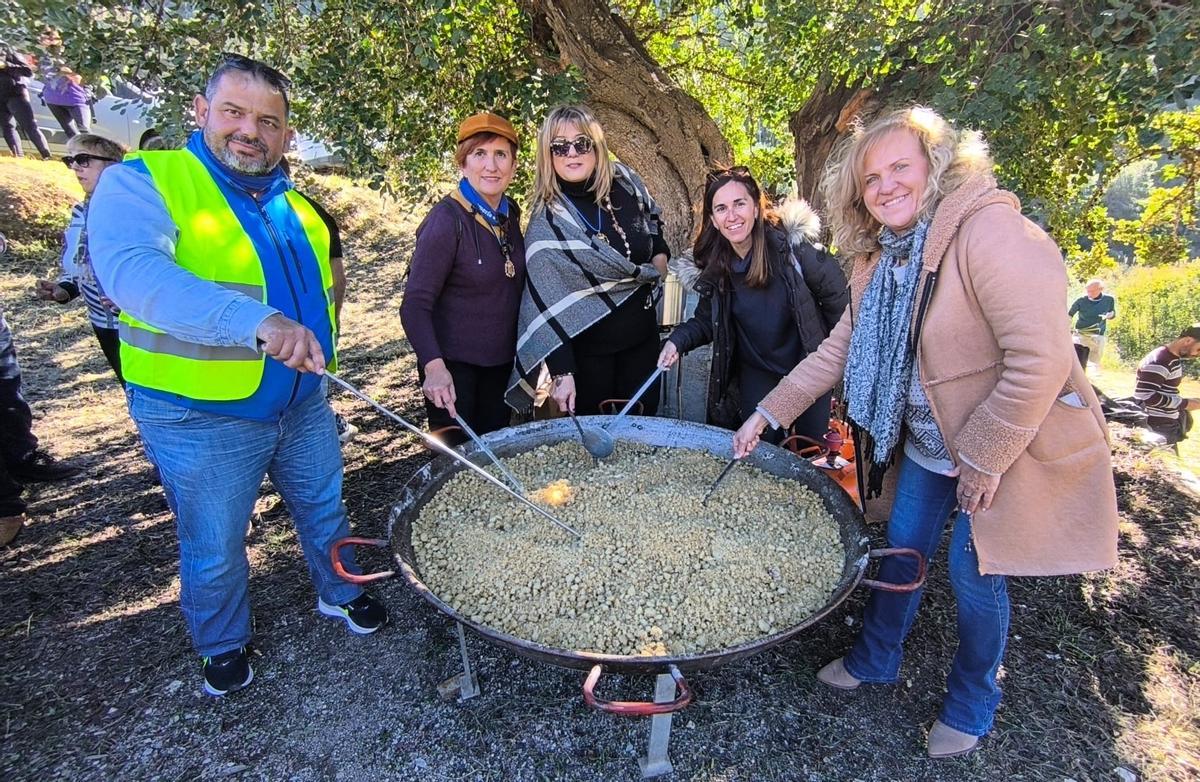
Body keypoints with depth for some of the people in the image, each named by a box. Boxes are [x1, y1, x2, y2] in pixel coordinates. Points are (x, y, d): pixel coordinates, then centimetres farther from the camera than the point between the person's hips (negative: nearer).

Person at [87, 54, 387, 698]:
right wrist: (259, 322, -46)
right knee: (214, 551, 13)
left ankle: (339, 593, 45)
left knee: (326, 512, 20)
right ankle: (223, 644, 39)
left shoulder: (295, 208, 7)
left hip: (304, 408, 5)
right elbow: (130, 271, -33)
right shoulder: (142, 182, -13)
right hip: (202, 419, -5)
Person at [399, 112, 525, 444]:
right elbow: (415, 306, -20)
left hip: (502, 363, 6)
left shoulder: (510, 213, 4)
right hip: (454, 366, -6)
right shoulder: (447, 220, -17)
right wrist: (434, 367, -34)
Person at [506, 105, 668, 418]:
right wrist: (561, 372, -25)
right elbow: (547, 306, -20)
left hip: (642, 336, 4)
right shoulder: (546, 223, -16)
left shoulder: (624, 181, -4)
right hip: (586, 349, -4)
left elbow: (653, 219, 20)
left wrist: (661, 255, 4)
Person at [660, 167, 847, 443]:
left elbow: (838, 298, -10)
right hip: (757, 373, 2)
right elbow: (705, 321, 3)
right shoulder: (713, 267, -8)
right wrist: (678, 340, -17)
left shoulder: (793, 245, -19)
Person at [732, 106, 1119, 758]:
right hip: (928, 442, 7)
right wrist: (768, 413, -2)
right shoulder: (879, 261, 1)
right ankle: (875, 659, 42)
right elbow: (836, 351, 4)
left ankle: (970, 704, 34)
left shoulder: (989, 232, -25)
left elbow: (1042, 358, -29)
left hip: (1011, 445, -7)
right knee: (902, 549, 16)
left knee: (975, 574, 5)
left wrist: (982, 458, -22)